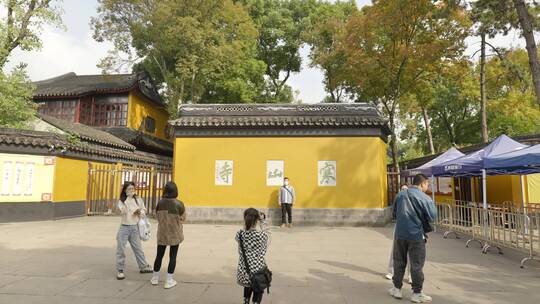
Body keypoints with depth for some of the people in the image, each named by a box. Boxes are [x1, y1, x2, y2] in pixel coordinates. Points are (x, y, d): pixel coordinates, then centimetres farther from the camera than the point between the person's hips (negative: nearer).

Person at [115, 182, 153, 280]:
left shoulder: (138, 200, 2)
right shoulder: (121, 201, -6)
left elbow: (144, 210, 11)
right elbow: (123, 211, -26)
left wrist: (140, 212, -12)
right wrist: (128, 197, -31)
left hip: (135, 228, 3)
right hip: (124, 227, -3)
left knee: (138, 248, 12)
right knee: (121, 249, 1)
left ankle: (143, 267, 23)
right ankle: (120, 270, 12)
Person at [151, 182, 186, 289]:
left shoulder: (160, 203, -8)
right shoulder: (179, 204, -17)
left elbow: (157, 217, 4)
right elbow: (182, 219, -6)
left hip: (162, 233, 3)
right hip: (175, 234, -3)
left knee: (159, 255, 17)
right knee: (172, 256, 7)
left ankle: (155, 278, 30)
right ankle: (169, 281, 12)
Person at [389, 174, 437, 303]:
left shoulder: (400, 194, 6)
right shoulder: (424, 198, -11)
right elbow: (432, 216, -7)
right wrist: (431, 204, 8)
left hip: (400, 234, 5)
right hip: (416, 236, -4)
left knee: (399, 262, 16)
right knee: (417, 265, 7)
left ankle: (397, 289, 25)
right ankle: (417, 293, 17)